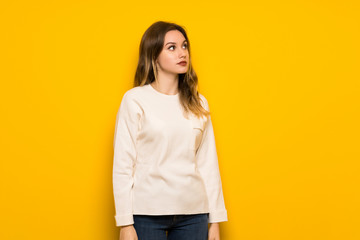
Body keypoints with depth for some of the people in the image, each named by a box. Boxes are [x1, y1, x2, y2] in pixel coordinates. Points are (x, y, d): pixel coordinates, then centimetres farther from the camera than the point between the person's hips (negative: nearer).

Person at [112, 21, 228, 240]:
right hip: (147, 213, -3)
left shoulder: (199, 103, 9)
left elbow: (209, 164, 9)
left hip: (193, 213, 3)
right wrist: (125, 222, -8)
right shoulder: (135, 100, -3)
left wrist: (215, 220, 6)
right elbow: (122, 165, -4)